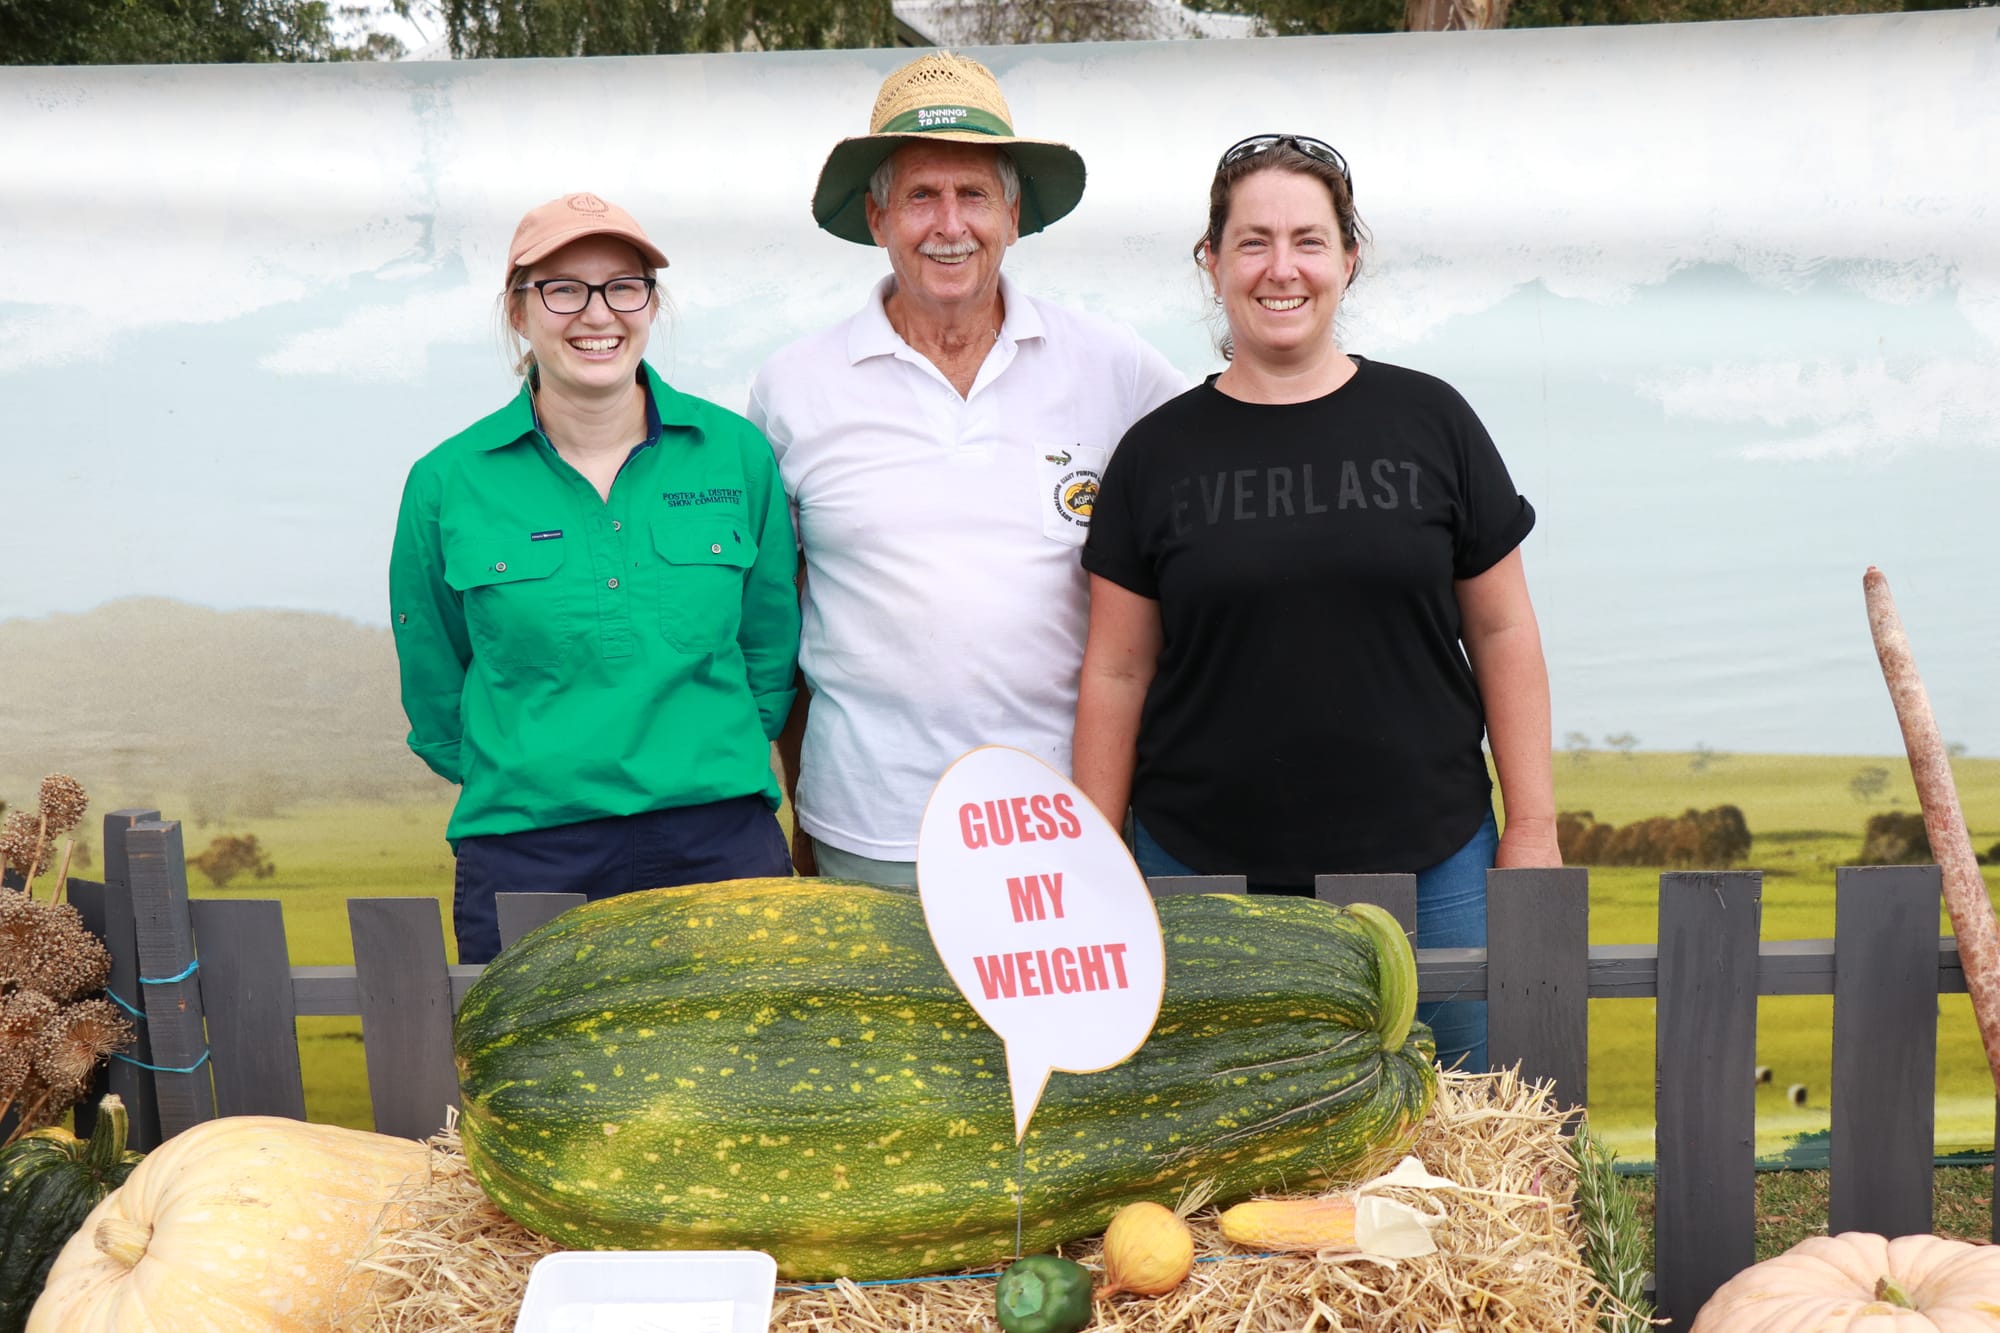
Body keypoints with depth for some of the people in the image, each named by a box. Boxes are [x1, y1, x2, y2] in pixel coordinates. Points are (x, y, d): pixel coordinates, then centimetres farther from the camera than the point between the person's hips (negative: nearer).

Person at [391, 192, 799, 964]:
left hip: (721, 843, 1)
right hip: (523, 858, 0)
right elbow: (434, 697, 10)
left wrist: (705, 763, 8)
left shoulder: (736, 453, 1)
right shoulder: (448, 483, -1)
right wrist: (536, 775, 8)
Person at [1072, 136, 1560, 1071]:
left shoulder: (1429, 422, 3)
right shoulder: (1158, 454, 3)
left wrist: (1532, 827, 3)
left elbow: (1502, 633, 6)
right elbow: (1117, 672, 5)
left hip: (1425, 863, 1)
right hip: (1203, 870, 0)